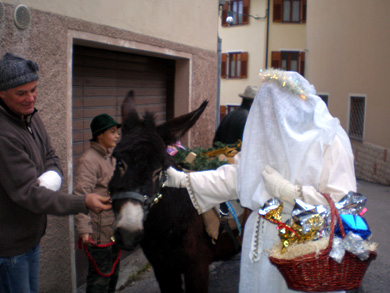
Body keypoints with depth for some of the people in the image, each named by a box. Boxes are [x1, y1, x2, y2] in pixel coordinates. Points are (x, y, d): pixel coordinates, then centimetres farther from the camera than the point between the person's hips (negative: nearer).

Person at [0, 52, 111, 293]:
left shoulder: (31, 116, 1)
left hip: (31, 235, 8)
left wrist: (52, 176, -14)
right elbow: (27, 194, -28)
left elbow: (51, 156, 10)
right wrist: (84, 203, -29)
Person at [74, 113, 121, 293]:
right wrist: (83, 228, -32)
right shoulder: (89, 160, -19)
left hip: (114, 229, 9)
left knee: (113, 273, 22)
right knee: (100, 278, 2)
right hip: (99, 232, -9)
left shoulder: (110, 157, 11)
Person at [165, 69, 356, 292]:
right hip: (263, 242, 5)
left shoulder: (330, 141, -12)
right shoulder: (266, 136, 6)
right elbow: (235, 176, 5)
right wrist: (183, 179, -1)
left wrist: (289, 191, -19)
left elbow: (343, 202, -17)